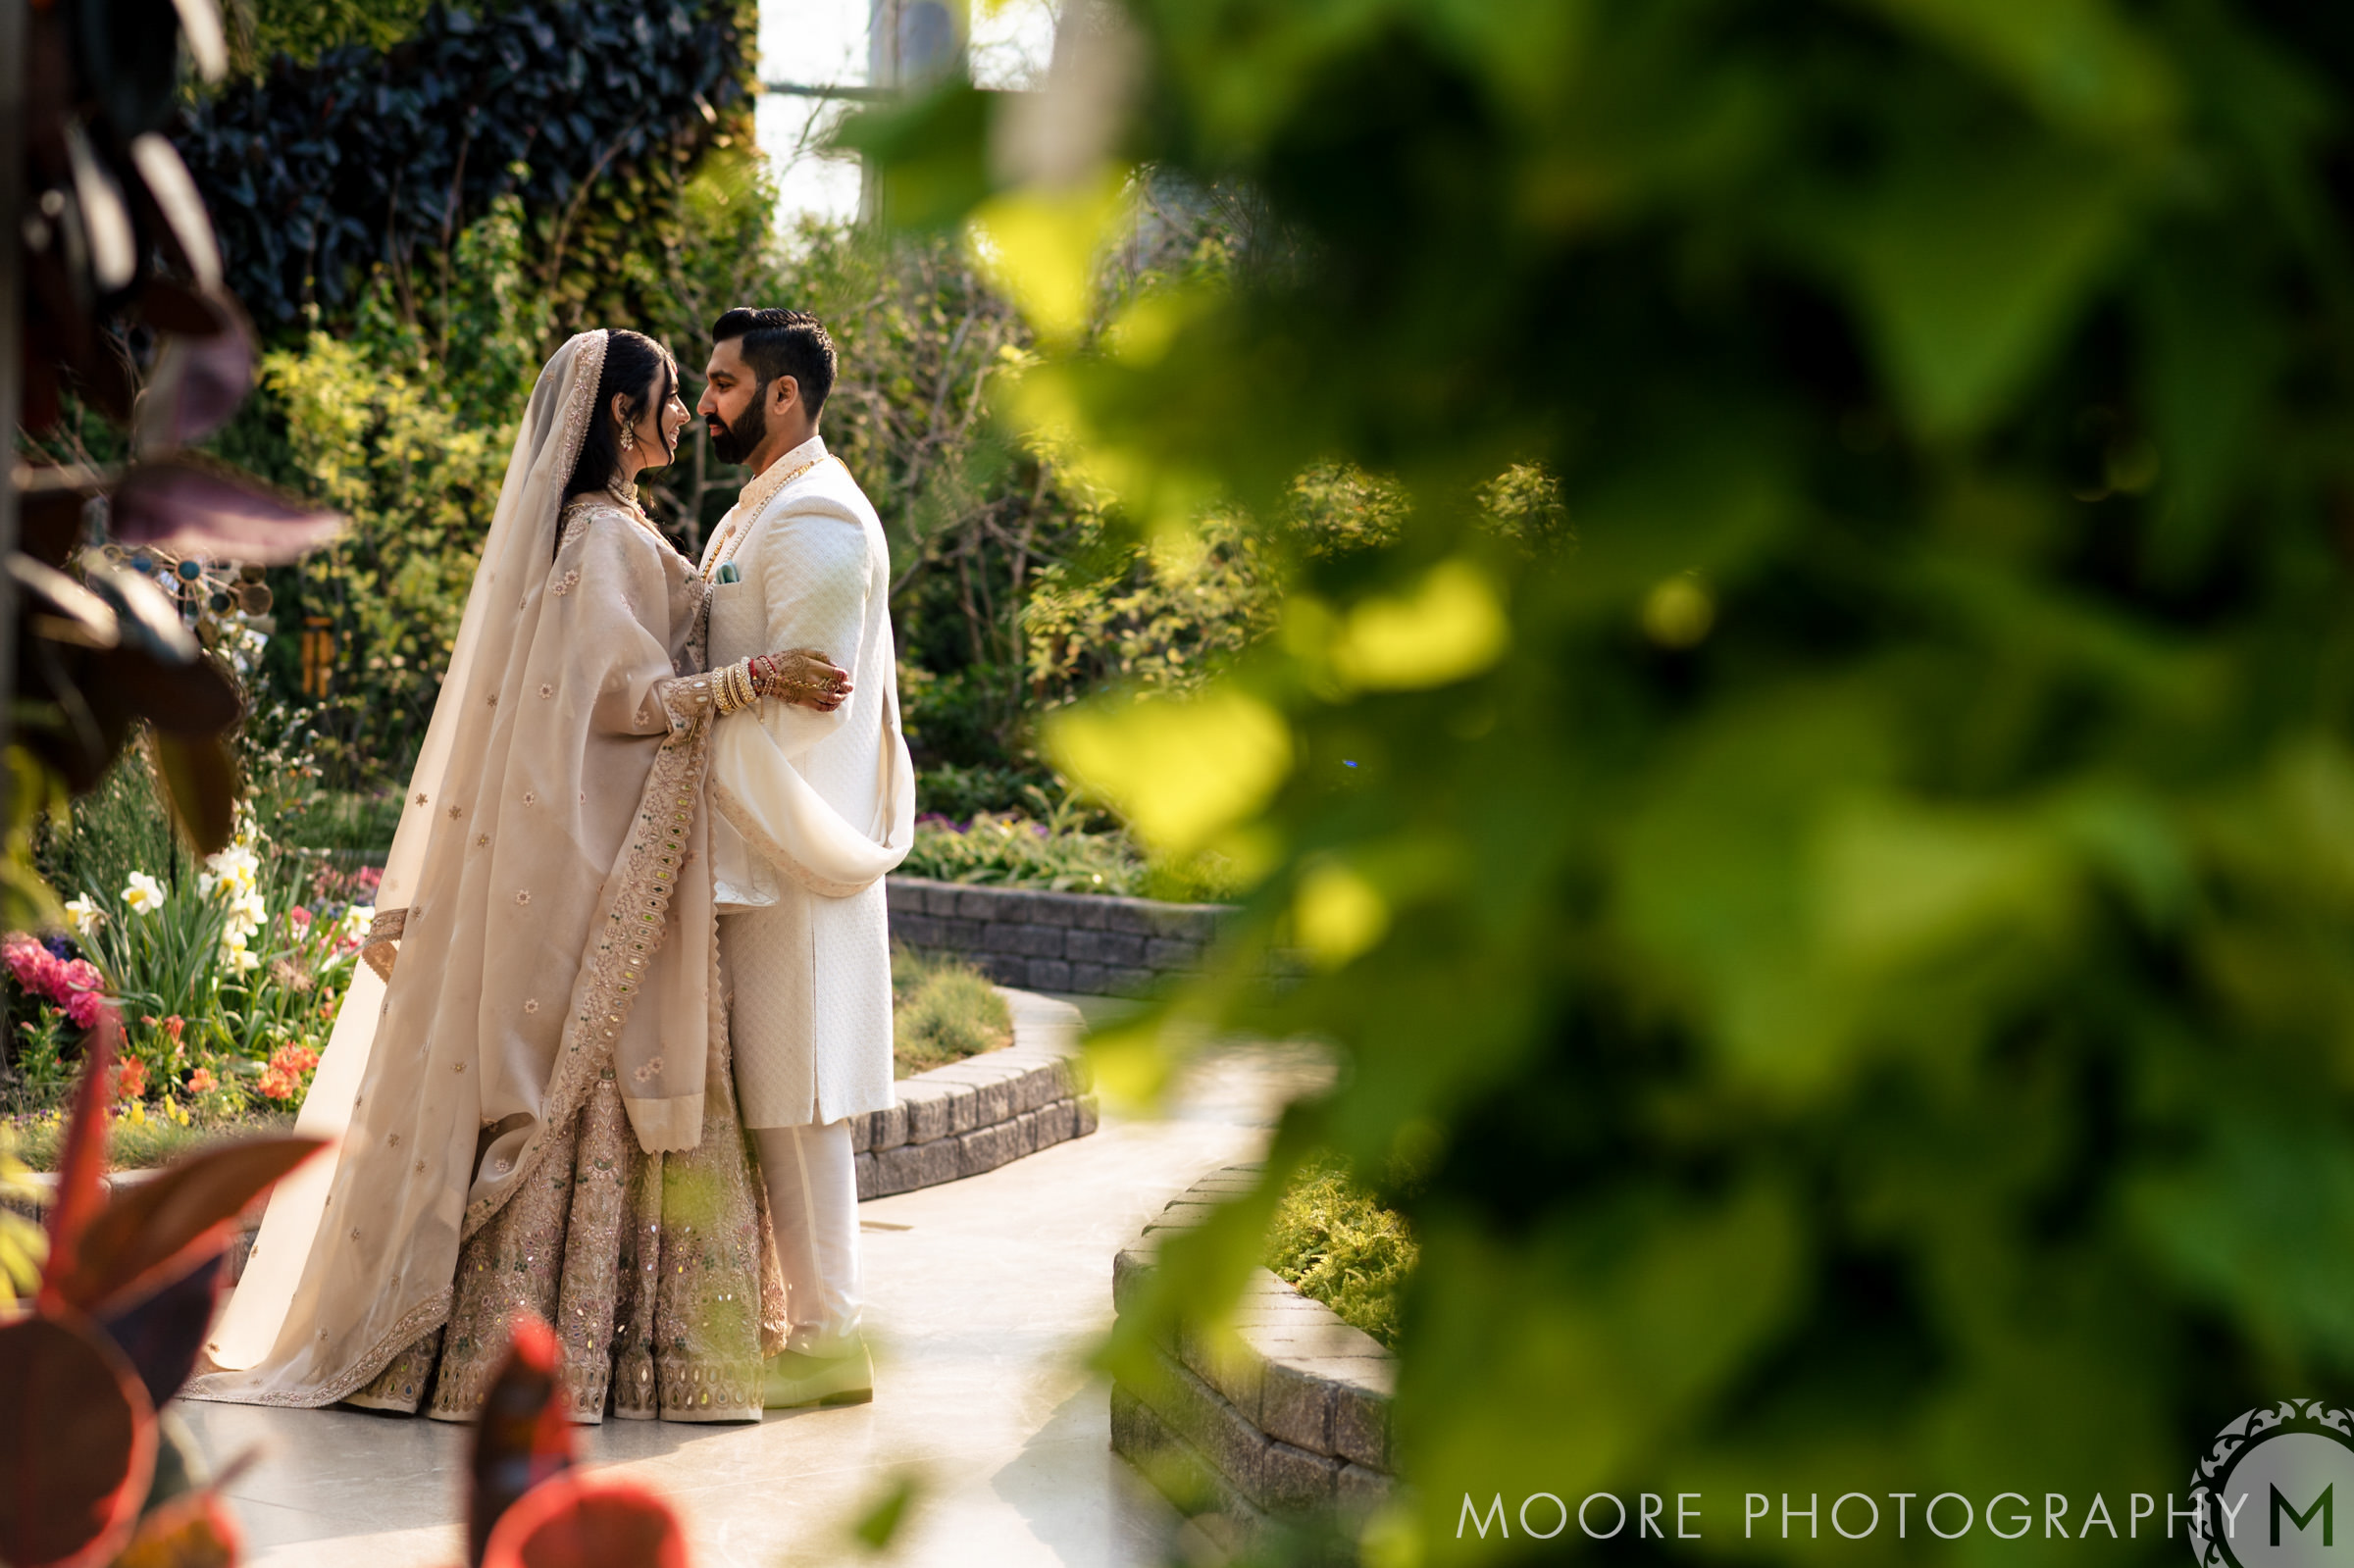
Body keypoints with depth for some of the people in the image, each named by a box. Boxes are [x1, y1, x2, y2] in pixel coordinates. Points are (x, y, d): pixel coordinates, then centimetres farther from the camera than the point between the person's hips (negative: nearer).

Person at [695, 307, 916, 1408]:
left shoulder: (817, 520, -14)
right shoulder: (753, 514, 19)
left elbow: (798, 702, -19)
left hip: (794, 858, -10)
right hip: (748, 850, 10)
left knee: (796, 1107, -5)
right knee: (758, 1101, 12)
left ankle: (829, 1339, 1)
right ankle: (770, 1314, 18)